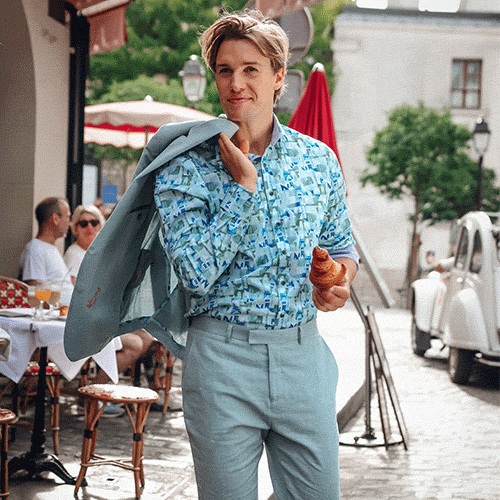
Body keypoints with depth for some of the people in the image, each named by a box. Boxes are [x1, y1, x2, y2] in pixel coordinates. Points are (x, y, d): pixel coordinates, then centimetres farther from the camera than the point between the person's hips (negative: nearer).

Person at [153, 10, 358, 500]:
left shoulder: (319, 160, 5)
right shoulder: (185, 166, -6)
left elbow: (341, 246, 17)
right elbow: (196, 274, -16)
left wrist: (340, 280, -5)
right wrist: (243, 184, -16)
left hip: (304, 355, 3)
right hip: (221, 356, -3)